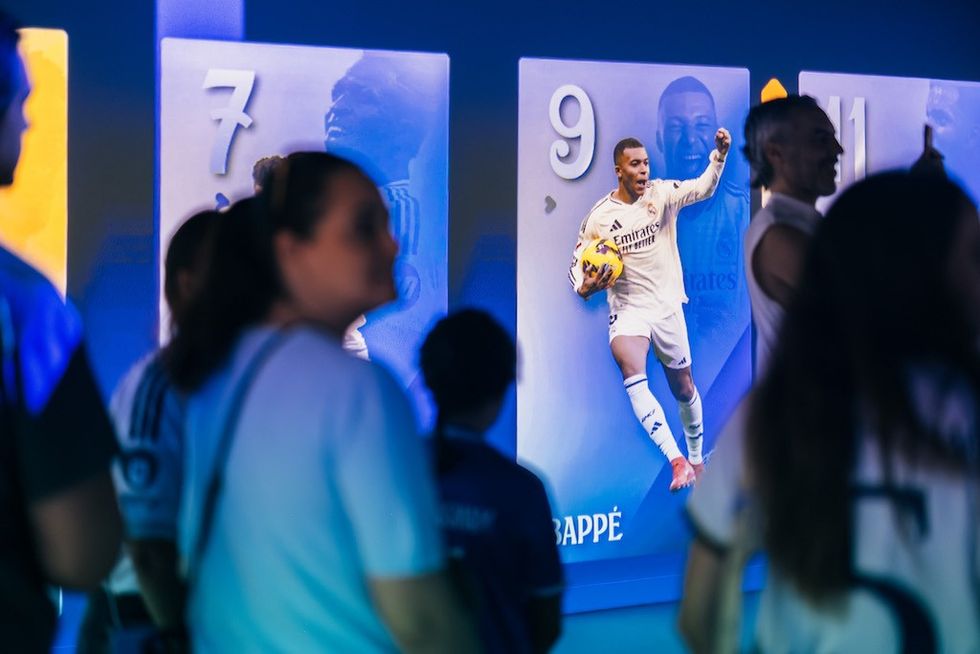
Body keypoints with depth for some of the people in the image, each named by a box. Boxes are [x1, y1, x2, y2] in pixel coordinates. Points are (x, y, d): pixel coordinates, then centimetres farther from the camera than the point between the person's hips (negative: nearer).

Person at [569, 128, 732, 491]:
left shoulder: (662, 194, -6)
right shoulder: (599, 217, -4)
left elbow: (703, 189, -23)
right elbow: (577, 263, 6)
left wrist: (720, 155, -41)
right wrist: (584, 287, -16)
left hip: (668, 307, 1)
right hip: (628, 309, -1)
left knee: (683, 388, 13)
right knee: (631, 372, -28)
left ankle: (697, 458, 39)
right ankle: (677, 461, -31)